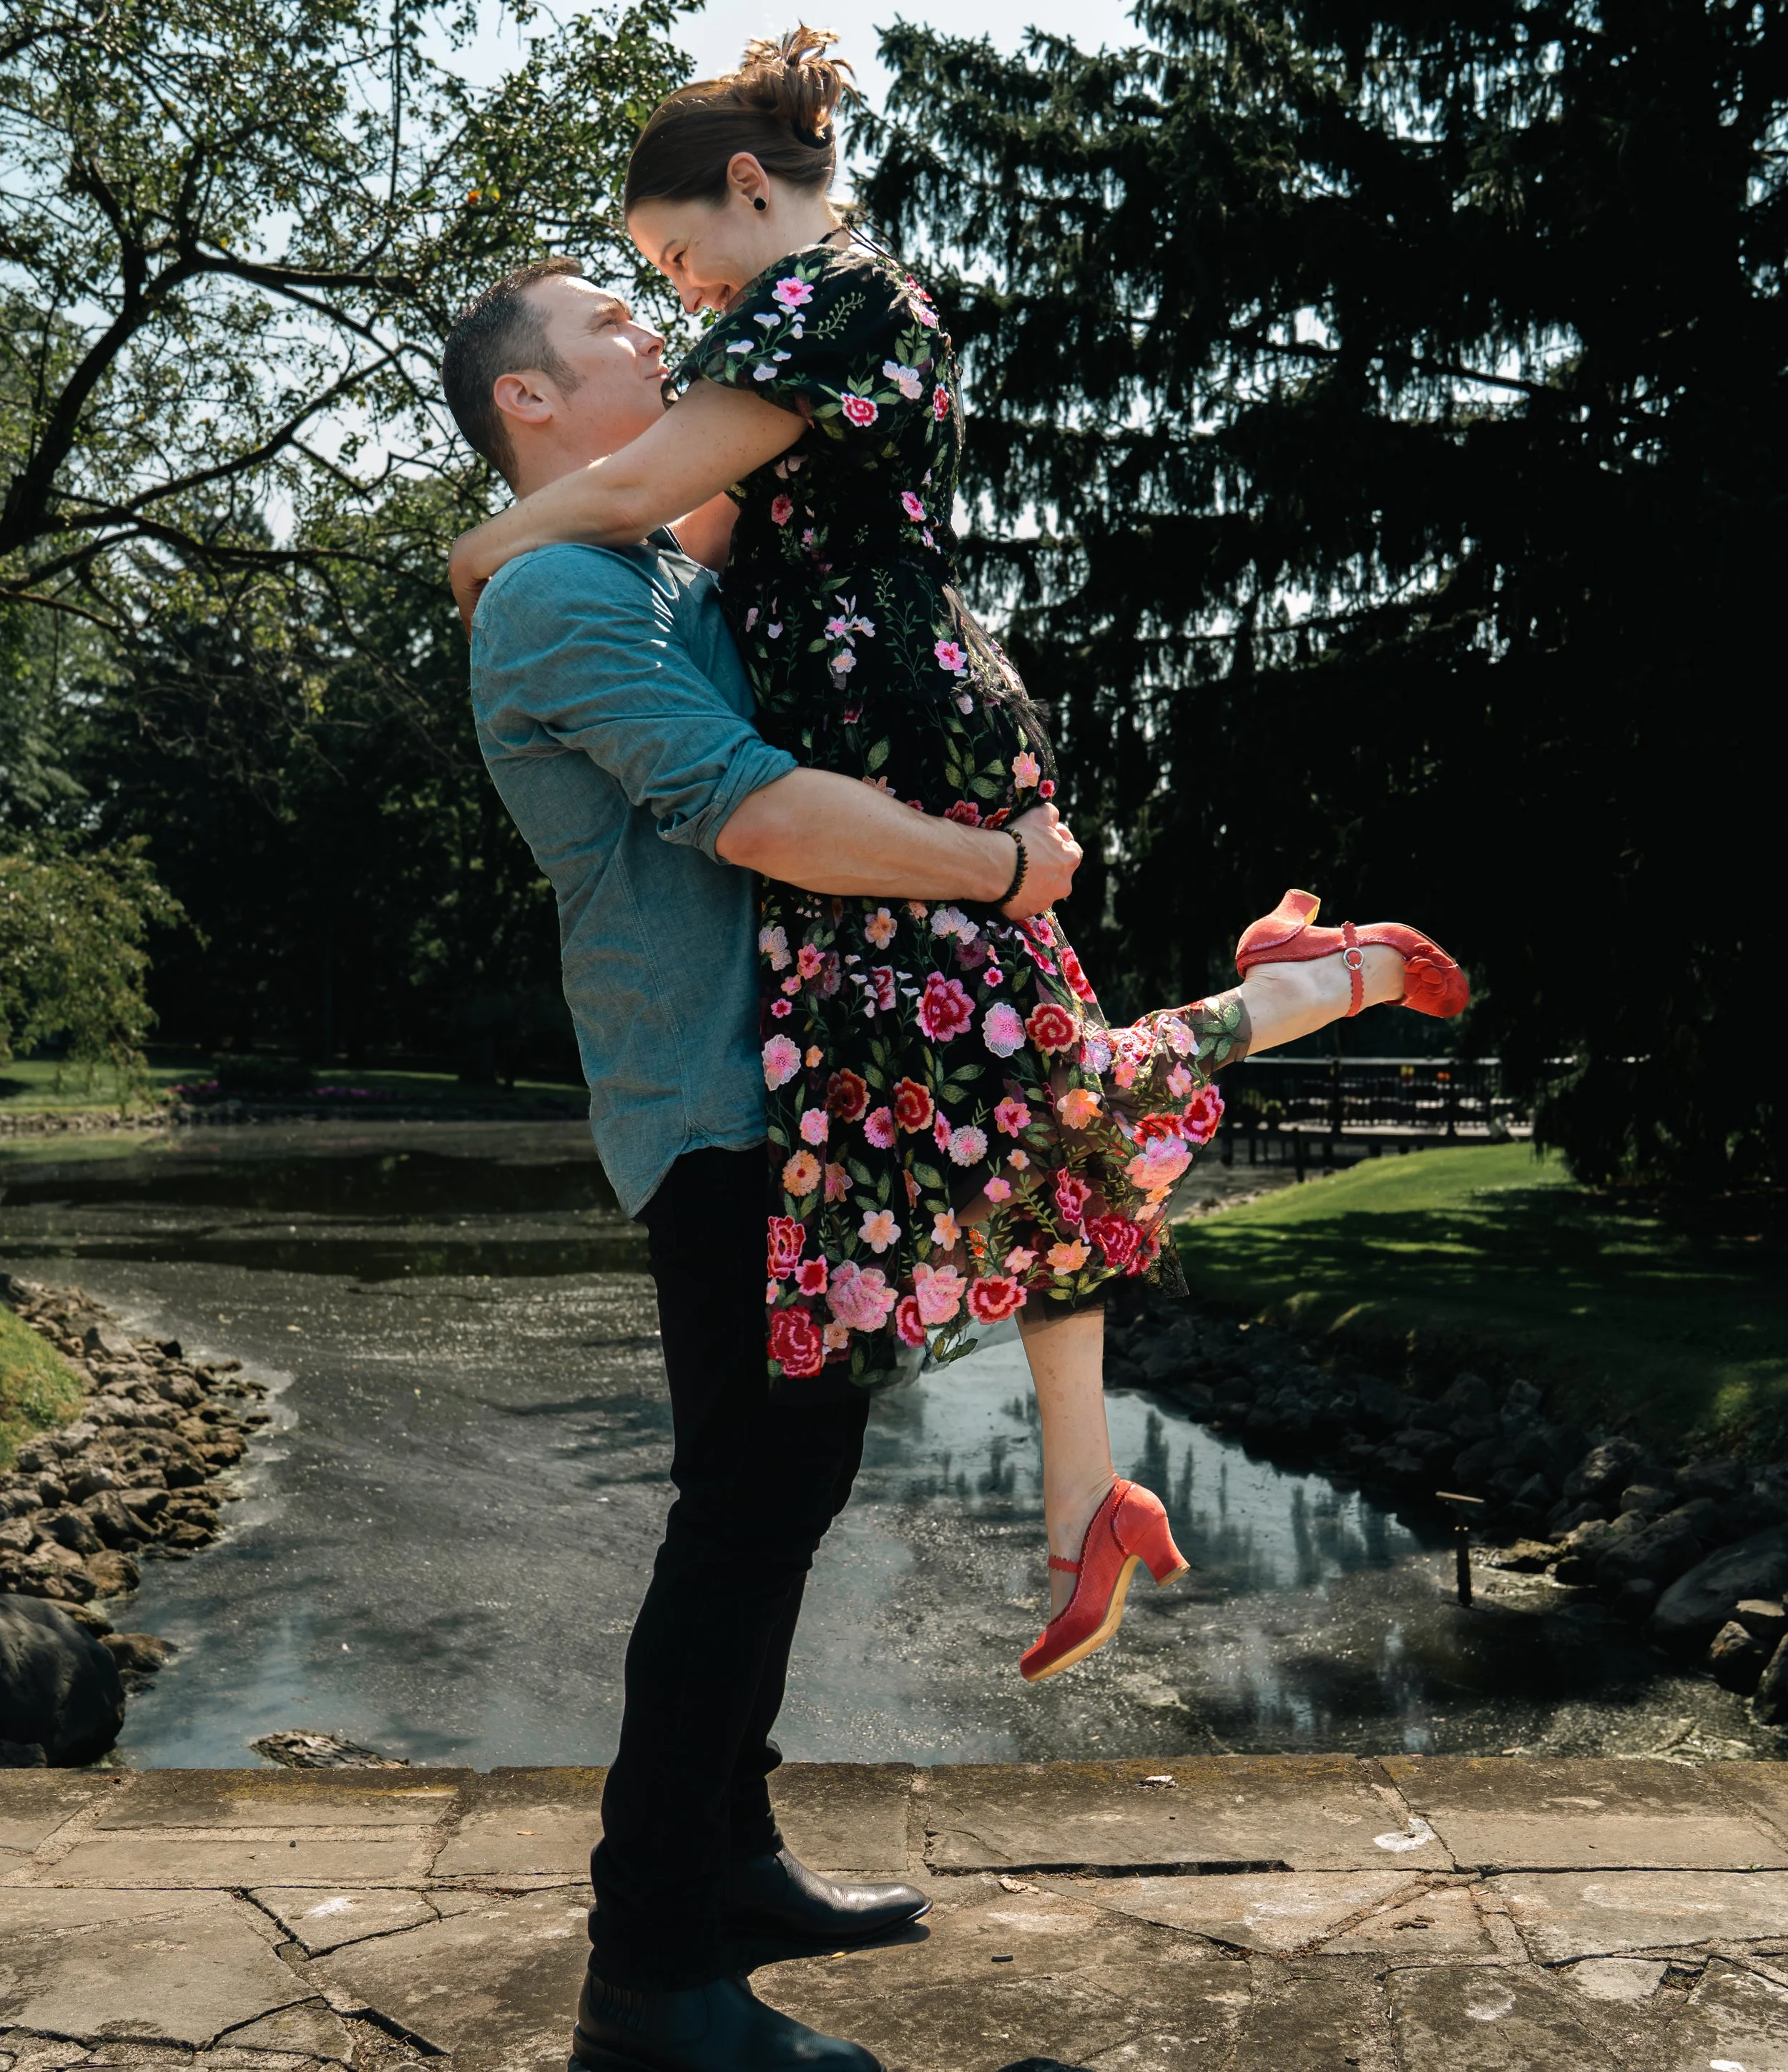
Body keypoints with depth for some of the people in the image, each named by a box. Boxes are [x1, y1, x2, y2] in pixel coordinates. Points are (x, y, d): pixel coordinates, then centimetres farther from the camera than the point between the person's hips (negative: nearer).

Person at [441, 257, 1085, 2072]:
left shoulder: (675, 575, 18)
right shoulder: (558, 594, -13)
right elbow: (750, 810, -25)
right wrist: (1005, 866, -17)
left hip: (787, 1086, 10)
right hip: (718, 1103, -10)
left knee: (791, 1476, 15)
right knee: (747, 1502, -8)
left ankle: (728, 1858, 29)